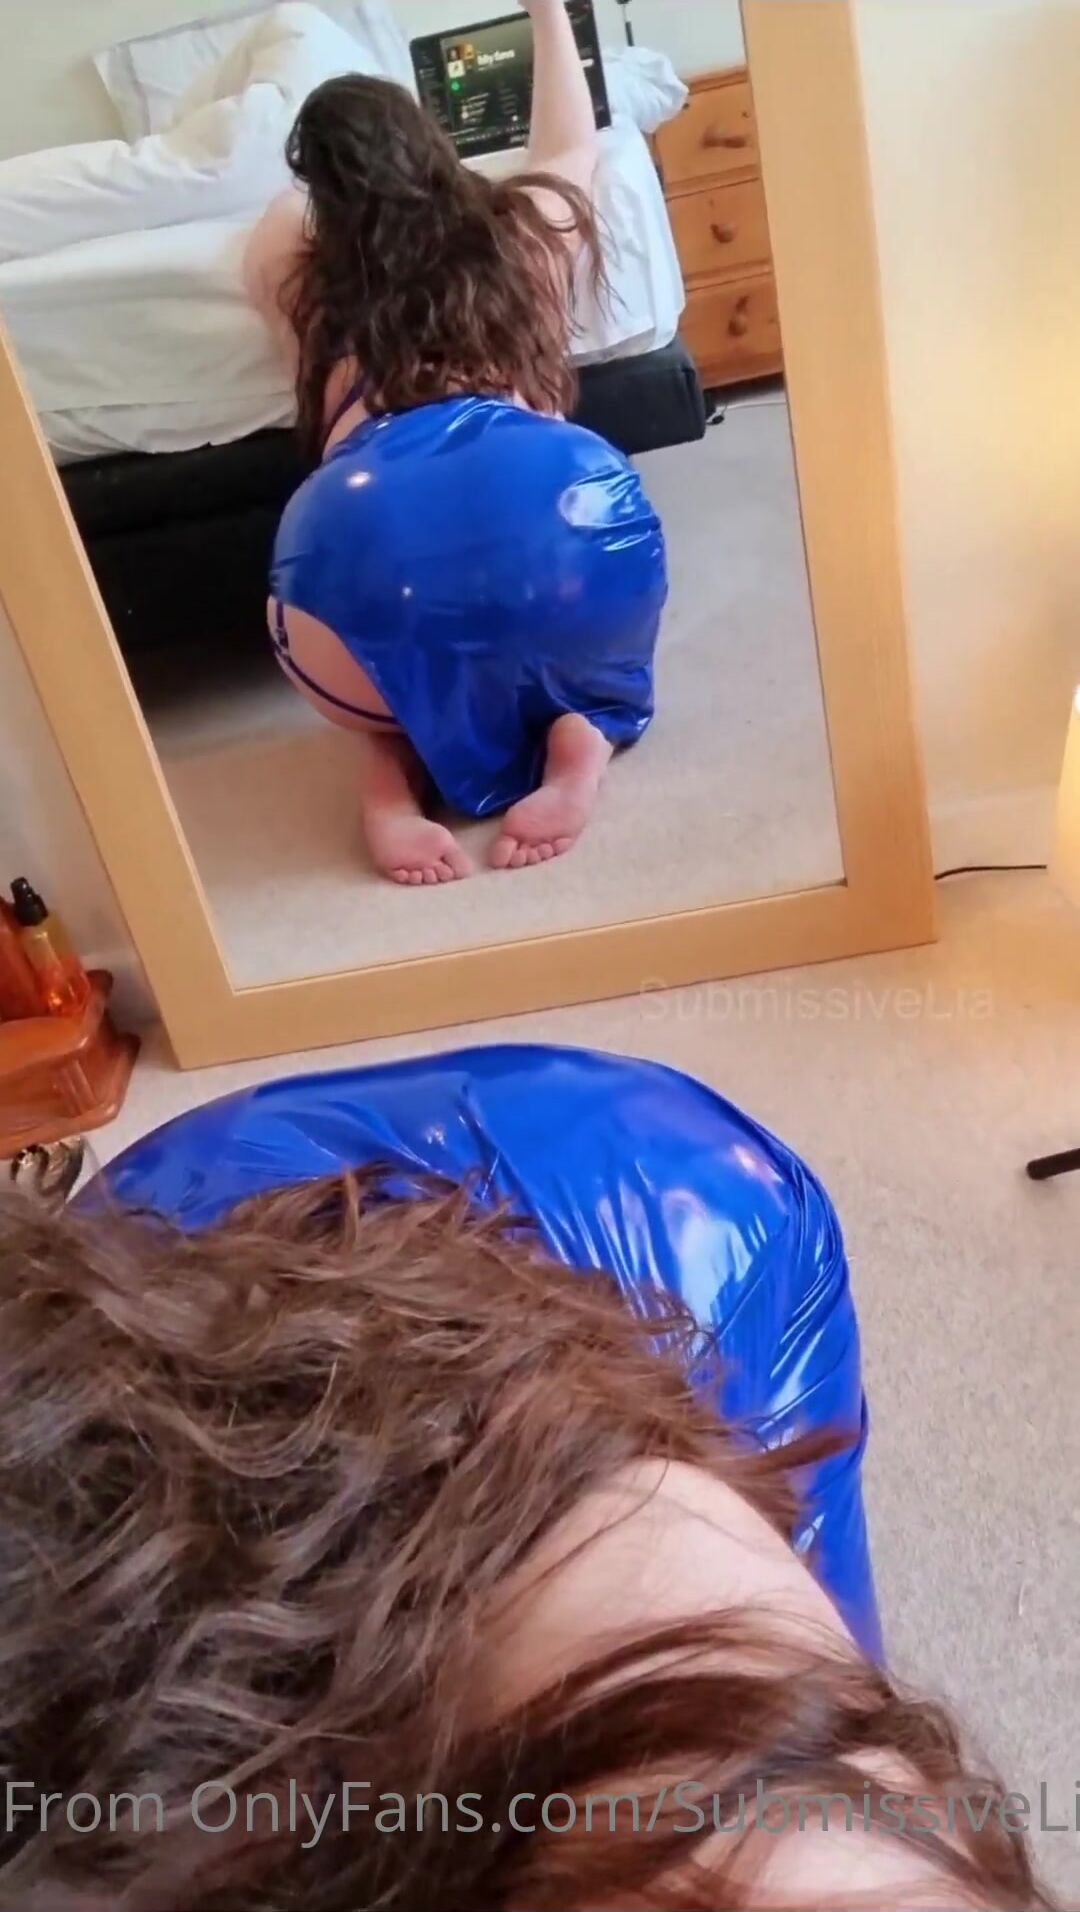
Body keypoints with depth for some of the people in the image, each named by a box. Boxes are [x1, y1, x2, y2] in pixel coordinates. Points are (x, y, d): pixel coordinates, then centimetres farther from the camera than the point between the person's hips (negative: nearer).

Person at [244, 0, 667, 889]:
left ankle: (392, 758, 7)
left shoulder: (297, 275, 28)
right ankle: (582, 731, 4)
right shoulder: (528, 226, 30)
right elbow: (570, 143, 54)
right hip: (558, 495, 1)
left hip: (368, 525, 0)